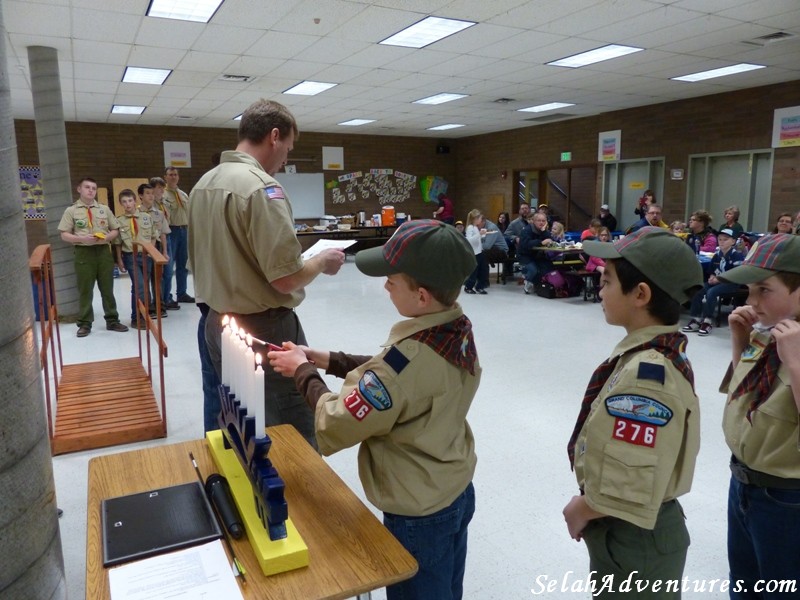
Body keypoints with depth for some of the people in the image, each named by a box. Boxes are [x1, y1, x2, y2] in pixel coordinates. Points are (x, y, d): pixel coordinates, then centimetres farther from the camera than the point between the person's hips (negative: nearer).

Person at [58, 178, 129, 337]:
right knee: (85, 290, 3)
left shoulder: (104, 209, 11)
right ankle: (85, 323, 11)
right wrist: (82, 238, -17)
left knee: (107, 288, 8)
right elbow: (64, 235, -1)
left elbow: (115, 230, 11)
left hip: (104, 251, 2)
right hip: (83, 252, -2)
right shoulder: (71, 211, 3)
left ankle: (112, 320, 16)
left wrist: (106, 237, -9)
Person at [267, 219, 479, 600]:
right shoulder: (458, 328, -10)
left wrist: (303, 371, -8)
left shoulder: (408, 356, -35)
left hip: (419, 514, -7)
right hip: (457, 492, 7)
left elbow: (335, 426, -23)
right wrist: (328, 360, 1)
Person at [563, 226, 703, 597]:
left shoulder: (646, 374, -31)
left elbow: (630, 495, -30)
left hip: (633, 541, -8)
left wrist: (581, 509, -13)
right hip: (641, 529, 8)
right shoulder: (662, 351, -3)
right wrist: (589, 504, 6)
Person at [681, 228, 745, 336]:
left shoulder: (737, 255, -9)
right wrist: (712, 277, -2)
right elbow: (711, 270, 22)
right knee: (697, 290, -17)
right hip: (717, 281, 7)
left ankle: (708, 321, -25)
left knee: (711, 292, -32)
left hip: (731, 283, -7)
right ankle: (696, 320, -15)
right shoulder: (717, 255, 12)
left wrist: (719, 279, -19)